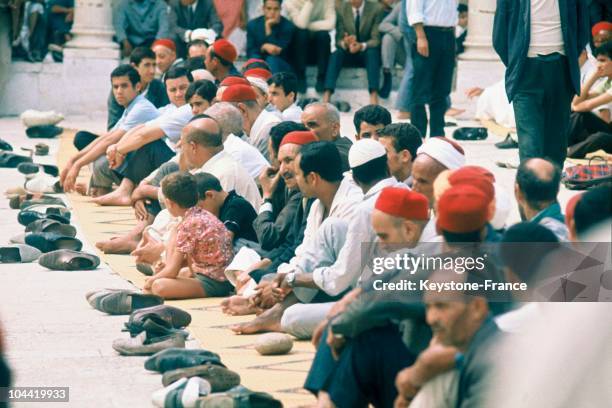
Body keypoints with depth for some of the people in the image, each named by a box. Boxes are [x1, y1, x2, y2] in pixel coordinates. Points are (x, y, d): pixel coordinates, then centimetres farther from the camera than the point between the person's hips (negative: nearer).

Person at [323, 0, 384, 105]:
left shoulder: (376, 9, -8)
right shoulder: (342, 9, -2)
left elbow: (376, 39, -13)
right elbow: (339, 39, -3)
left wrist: (362, 46, -34)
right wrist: (344, 43, -28)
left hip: (368, 51, -2)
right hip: (349, 52, 2)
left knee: (372, 52, -34)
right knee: (336, 53, -29)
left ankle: (374, 96, -45)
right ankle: (326, 96, -40)